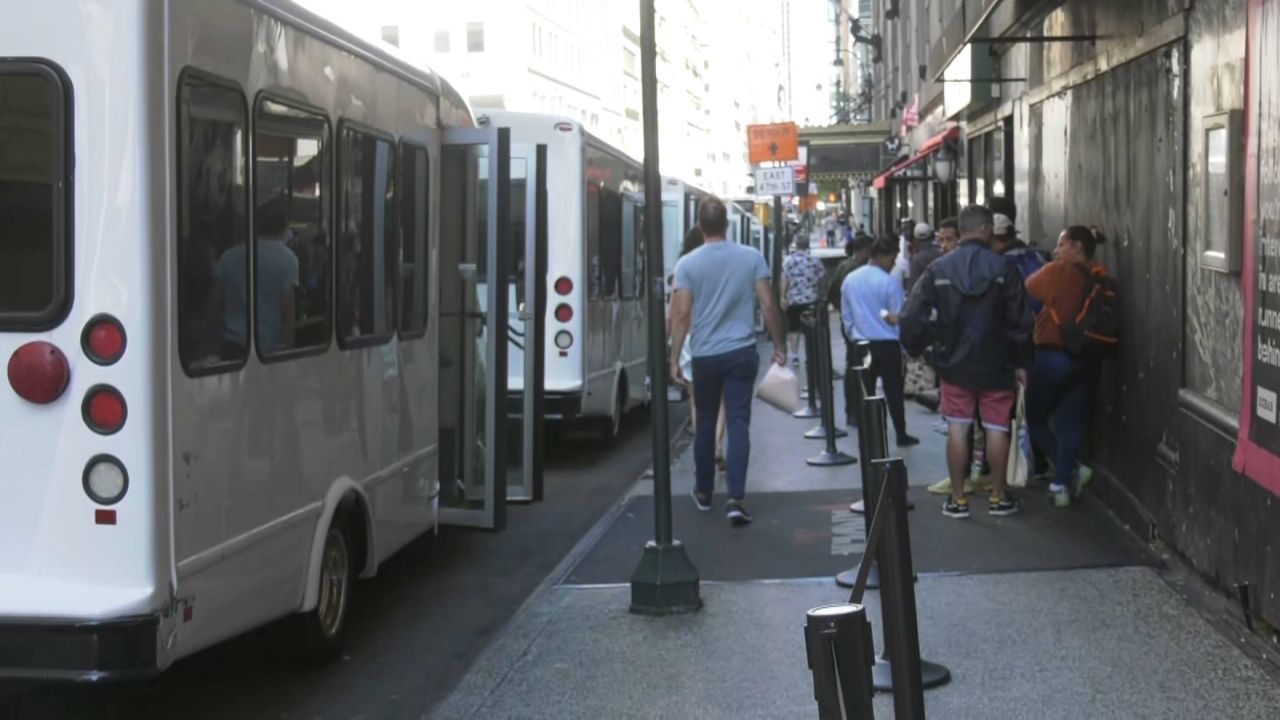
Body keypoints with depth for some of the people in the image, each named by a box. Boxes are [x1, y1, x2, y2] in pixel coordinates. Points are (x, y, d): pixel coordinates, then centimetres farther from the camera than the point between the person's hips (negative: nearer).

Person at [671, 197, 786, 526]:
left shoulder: (687, 264, -4)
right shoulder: (751, 257, -2)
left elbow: (682, 314, -7)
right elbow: (768, 306, -2)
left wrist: (674, 358, -2)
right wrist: (779, 344, 9)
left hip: (705, 356, 0)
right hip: (741, 352, 0)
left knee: (705, 423, 15)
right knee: (738, 423, -2)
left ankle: (703, 492, 26)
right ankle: (735, 498, -12)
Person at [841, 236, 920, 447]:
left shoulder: (850, 280, 3)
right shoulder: (890, 282, -14)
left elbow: (845, 315, 11)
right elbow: (898, 317, -10)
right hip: (886, 344, -4)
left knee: (866, 391, 10)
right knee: (893, 392, 5)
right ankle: (901, 436, 12)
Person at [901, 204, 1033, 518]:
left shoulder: (938, 269, -6)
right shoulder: (1002, 269, -10)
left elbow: (914, 317, -7)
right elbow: (1019, 320, -8)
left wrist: (916, 348, 10)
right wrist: (1021, 362, 1)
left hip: (954, 363, 1)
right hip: (995, 363, -1)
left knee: (957, 429, 7)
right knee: (997, 428, 8)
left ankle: (958, 499, 10)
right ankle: (998, 497, 15)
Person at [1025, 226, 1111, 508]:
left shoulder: (1058, 272, -12)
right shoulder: (1101, 277, 4)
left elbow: (1028, 288, 5)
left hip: (1053, 356, -5)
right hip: (1086, 360, 5)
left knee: (1034, 419, 10)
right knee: (1070, 424, 10)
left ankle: (1072, 469, -3)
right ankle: (1062, 484, 9)